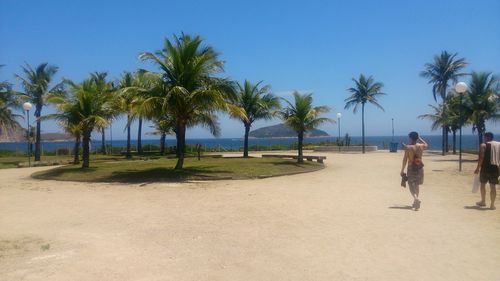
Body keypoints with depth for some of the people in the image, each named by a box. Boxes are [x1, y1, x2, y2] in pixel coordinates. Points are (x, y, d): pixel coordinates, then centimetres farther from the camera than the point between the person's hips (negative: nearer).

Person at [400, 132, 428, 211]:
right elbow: (426, 144, 27)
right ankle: (415, 202, 28)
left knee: (411, 185, -2)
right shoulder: (421, 146, 0)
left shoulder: (408, 147, -12)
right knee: (417, 185, 19)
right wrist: (419, 138, 34)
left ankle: (416, 198, -29)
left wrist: (402, 170, -5)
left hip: (411, 168, -5)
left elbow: (405, 160, -11)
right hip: (419, 167, 5)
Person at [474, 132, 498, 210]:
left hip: (486, 167, -3)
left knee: (483, 184, 13)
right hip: (495, 168, 3)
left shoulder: (483, 145, -4)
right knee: (493, 186, 6)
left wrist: (478, 168, -8)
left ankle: (483, 202, 23)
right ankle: (492, 205, 8)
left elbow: (481, 158, -12)